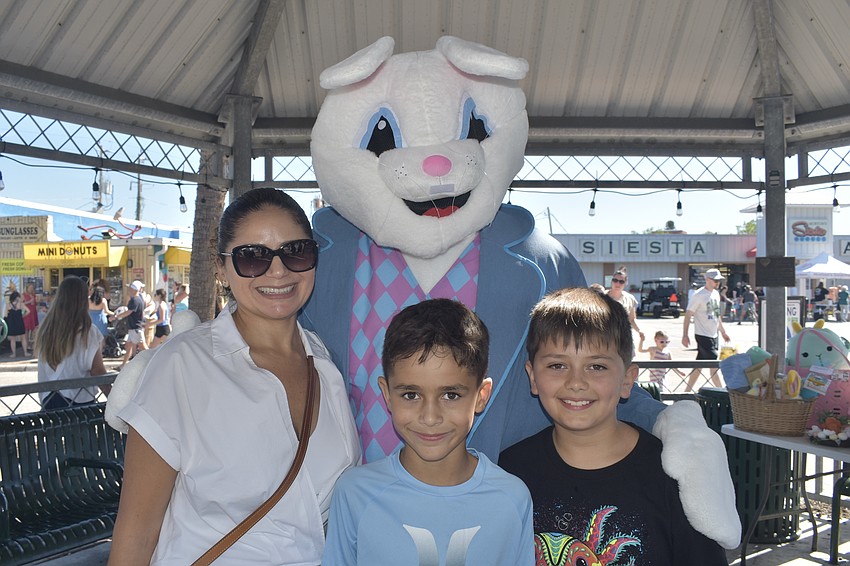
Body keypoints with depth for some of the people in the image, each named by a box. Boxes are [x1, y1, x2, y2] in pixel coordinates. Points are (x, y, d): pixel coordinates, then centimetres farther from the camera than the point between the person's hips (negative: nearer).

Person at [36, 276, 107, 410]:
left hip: (49, 399, 5)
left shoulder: (46, 327, -1)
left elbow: (44, 370, 6)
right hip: (79, 401, -4)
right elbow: (98, 371, -12)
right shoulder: (87, 331, -14)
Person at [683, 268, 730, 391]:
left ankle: (687, 391, 17)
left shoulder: (716, 294, 12)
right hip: (703, 335, -8)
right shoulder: (699, 295, -13)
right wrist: (685, 335, -17)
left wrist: (723, 331, 23)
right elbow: (688, 315, -14)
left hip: (713, 335, 8)